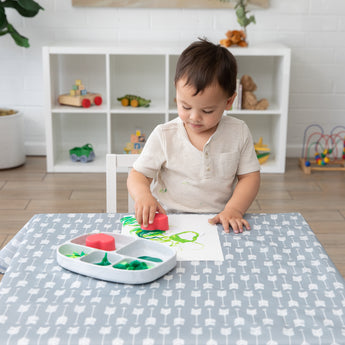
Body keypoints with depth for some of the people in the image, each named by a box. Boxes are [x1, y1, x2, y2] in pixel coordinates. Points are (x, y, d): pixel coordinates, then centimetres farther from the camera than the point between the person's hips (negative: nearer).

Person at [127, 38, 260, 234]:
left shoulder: (238, 133, 2)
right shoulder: (164, 136, -1)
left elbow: (250, 176, 5)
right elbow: (138, 175, 3)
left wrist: (233, 210, -12)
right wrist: (143, 194, -21)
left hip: (218, 221, 2)